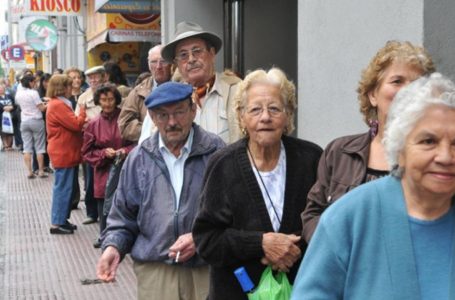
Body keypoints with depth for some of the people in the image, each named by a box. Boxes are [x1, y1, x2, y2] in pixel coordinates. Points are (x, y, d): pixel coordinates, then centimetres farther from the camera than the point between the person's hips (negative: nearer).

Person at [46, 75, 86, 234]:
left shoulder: (58, 104, 16)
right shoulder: (58, 105, -18)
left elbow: (70, 125, 18)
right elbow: (76, 124, -20)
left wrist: (81, 121, 2)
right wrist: (82, 111, -5)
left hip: (65, 152, 11)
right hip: (63, 153, -11)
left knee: (65, 188, 15)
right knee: (63, 188, -5)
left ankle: (62, 219, 22)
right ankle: (57, 223, 0)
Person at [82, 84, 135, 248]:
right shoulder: (94, 124, 3)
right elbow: (87, 152, 6)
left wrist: (125, 151, -16)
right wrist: (104, 153, -10)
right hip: (103, 171, 2)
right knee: (104, 204, 6)